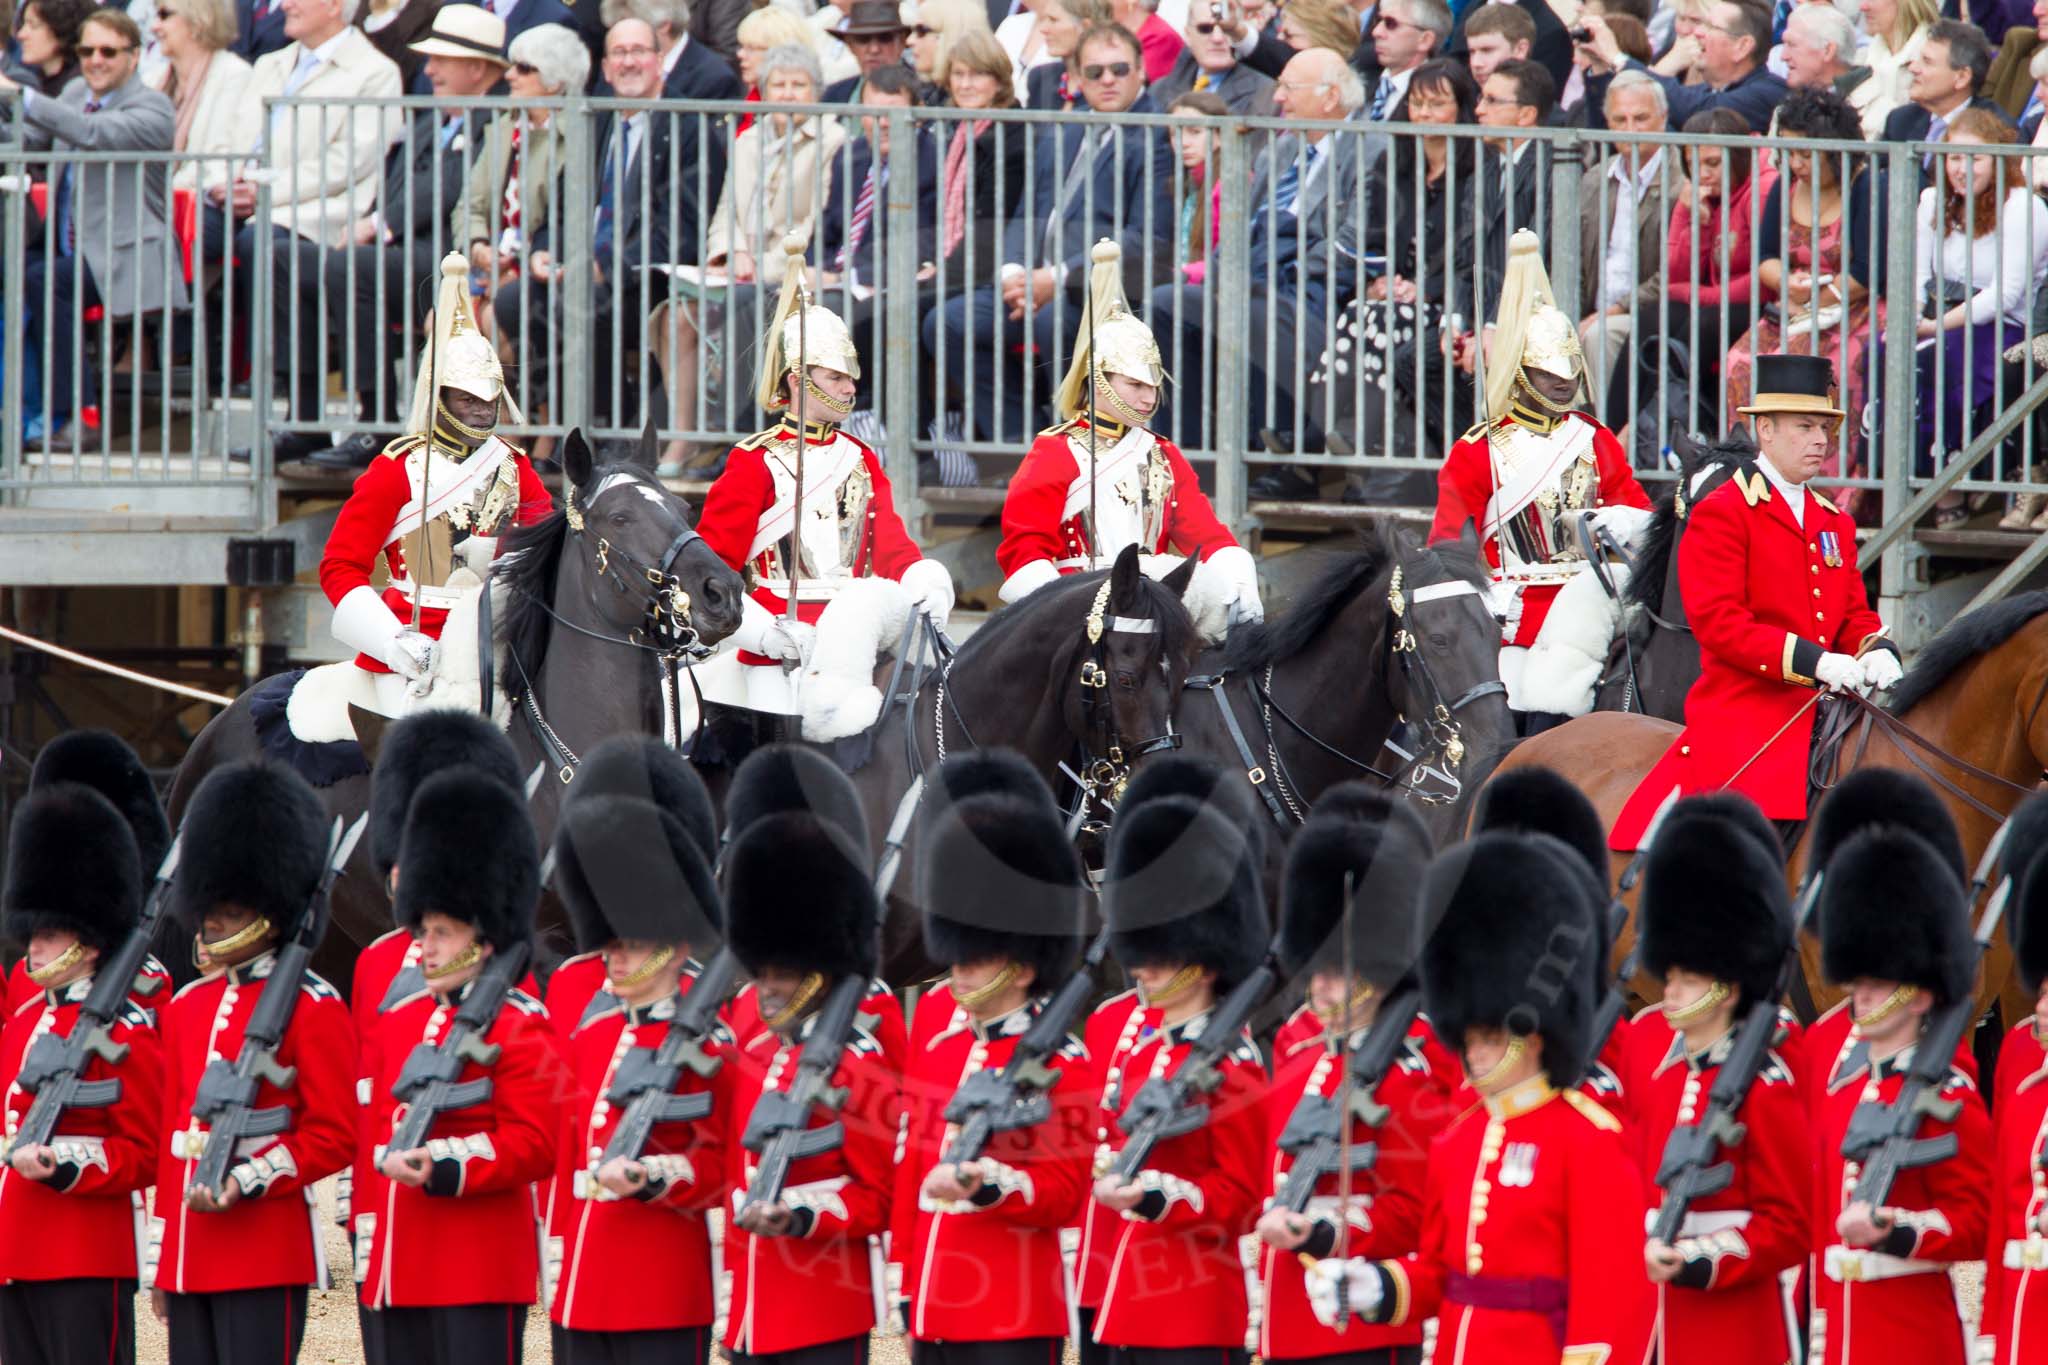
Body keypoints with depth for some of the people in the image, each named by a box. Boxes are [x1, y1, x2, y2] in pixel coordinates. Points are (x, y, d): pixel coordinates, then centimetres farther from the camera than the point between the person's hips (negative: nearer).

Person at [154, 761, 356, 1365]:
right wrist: (161, 1259, 16)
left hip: (266, 1250, -7)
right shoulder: (187, 1008, 16)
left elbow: (333, 1137, -6)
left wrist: (246, 1181, -18)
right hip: (190, 1254, 7)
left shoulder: (312, 1009, -3)